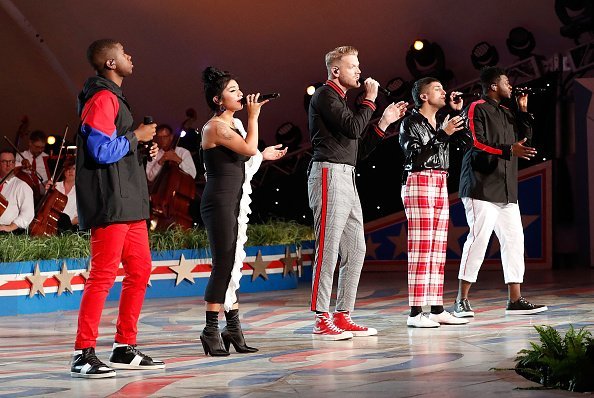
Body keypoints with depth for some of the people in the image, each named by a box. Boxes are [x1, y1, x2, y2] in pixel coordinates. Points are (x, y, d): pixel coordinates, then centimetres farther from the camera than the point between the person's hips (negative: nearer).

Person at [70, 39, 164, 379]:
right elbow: (102, 150, -20)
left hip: (129, 203, 11)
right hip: (110, 202, -11)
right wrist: (136, 136, -8)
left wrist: (143, 151, 10)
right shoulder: (102, 98, -11)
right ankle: (84, 354, -10)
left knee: (140, 271, 11)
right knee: (104, 275, -12)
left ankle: (125, 349, 17)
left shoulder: (114, 98, 22)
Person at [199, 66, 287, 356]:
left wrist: (262, 155, 24)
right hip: (219, 203, -9)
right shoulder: (215, 126, -12)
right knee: (223, 266, -8)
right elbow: (249, 148, -20)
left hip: (234, 202, 9)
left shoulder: (232, 125, 16)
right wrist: (253, 116, -10)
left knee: (232, 266, 10)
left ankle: (233, 328, 15)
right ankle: (211, 331, -3)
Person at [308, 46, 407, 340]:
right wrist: (370, 99, -3)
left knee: (355, 250, 9)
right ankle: (322, 321, -10)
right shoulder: (325, 95, -4)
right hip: (329, 174, -10)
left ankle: (343, 317, 13)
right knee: (328, 249, -11)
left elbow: (360, 149, 23)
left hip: (346, 178, 10)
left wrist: (384, 122, 16)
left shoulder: (341, 99, 24)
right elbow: (353, 128, -16)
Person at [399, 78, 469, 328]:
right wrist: (443, 134, -18)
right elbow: (417, 157, -14)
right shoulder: (411, 123, -5)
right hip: (419, 183, -8)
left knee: (438, 249, 5)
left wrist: (459, 112, 7)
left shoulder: (441, 123, 16)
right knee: (421, 249, -12)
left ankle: (436, 309, 6)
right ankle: (416, 313, -13)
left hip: (440, 185, 8)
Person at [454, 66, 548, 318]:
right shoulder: (477, 109, -4)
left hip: (507, 190, 9)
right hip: (482, 187, -9)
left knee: (514, 240, 4)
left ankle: (515, 300, 6)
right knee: (479, 239, -12)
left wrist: (523, 110, 16)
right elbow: (476, 145, -15)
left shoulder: (506, 114, 23)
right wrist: (509, 150, -23)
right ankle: (462, 300, -7)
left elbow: (524, 139, 23)